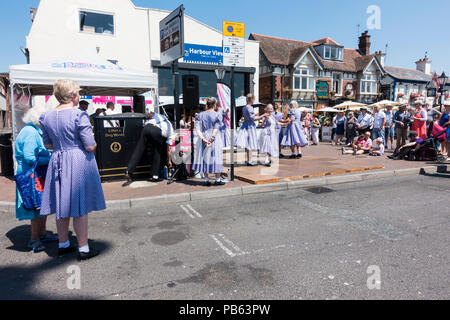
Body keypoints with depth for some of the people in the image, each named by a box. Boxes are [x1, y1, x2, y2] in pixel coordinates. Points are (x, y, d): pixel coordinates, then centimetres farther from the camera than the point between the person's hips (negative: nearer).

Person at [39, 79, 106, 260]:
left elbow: (47, 145, 13)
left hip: (58, 162, 6)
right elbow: (90, 146, -17)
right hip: (79, 163, -6)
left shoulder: (47, 117, 5)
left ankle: (63, 245, 30)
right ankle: (83, 249, 12)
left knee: (62, 206, 16)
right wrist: (93, 145, 4)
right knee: (80, 208, 2)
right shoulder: (79, 115, -15)